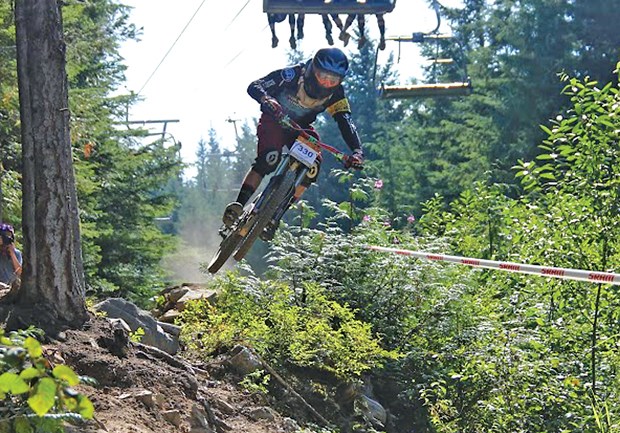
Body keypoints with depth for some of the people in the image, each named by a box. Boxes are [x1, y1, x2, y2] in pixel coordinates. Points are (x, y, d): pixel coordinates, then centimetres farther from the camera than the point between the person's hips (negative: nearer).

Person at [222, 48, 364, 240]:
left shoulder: (336, 94, -20)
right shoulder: (293, 75, -29)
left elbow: (346, 123, -24)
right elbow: (254, 86, -33)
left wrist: (357, 151, -42)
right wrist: (266, 99, -56)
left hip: (301, 129, 4)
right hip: (274, 121, -3)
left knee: (311, 168, -22)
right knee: (269, 159, -32)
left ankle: (275, 217, -13)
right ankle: (238, 206, -30)